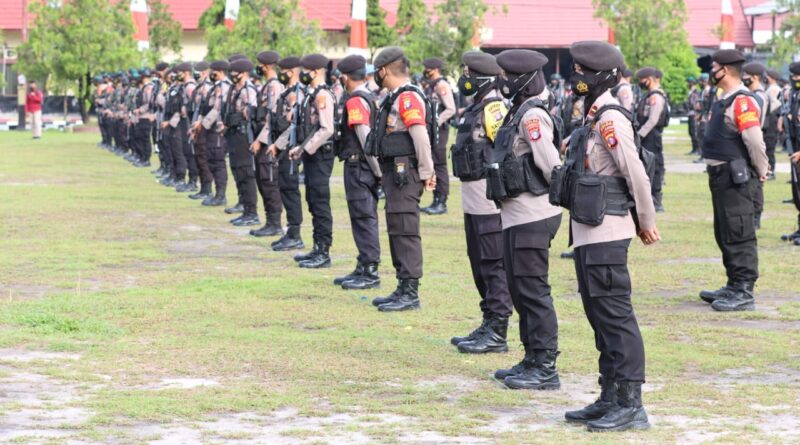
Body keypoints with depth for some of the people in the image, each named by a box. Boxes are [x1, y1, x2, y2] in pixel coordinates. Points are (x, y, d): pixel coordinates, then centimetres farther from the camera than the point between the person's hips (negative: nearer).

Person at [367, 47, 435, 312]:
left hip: (404, 172, -11)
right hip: (395, 171, 11)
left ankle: (411, 293, -8)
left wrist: (426, 173, -19)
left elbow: (421, 136, -21)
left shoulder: (408, 98, -14)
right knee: (397, 230, 14)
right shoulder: (396, 98, 18)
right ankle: (403, 289, 20)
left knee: (405, 231, -9)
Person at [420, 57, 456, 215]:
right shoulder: (431, 86, 16)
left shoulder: (442, 85, -11)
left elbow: (451, 109, -18)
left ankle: (442, 203, -3)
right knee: (432, 165, 12)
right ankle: (436, 201, 18)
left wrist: (436, 122, -19)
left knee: (439, 166, -6)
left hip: (439, 130, -9)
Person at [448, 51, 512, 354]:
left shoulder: (493, 108, -15)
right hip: (474, 200, 10)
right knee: (480, 263, 14)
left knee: (494, 265, -6)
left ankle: (497, 334, -2)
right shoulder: (476, 107, 17)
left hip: (490, 199, -10)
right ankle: (489, 326, 22)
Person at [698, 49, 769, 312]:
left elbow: (755, 141, -24)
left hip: (736, 179, -10)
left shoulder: (742, 102, -18)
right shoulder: (725, 101, 14)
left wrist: (761, 172, -12)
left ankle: (744, 293, -3)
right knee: (725, 235, 17)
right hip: (722, 177, 10)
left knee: (740, 236, -7)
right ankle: (734, 286, 27)